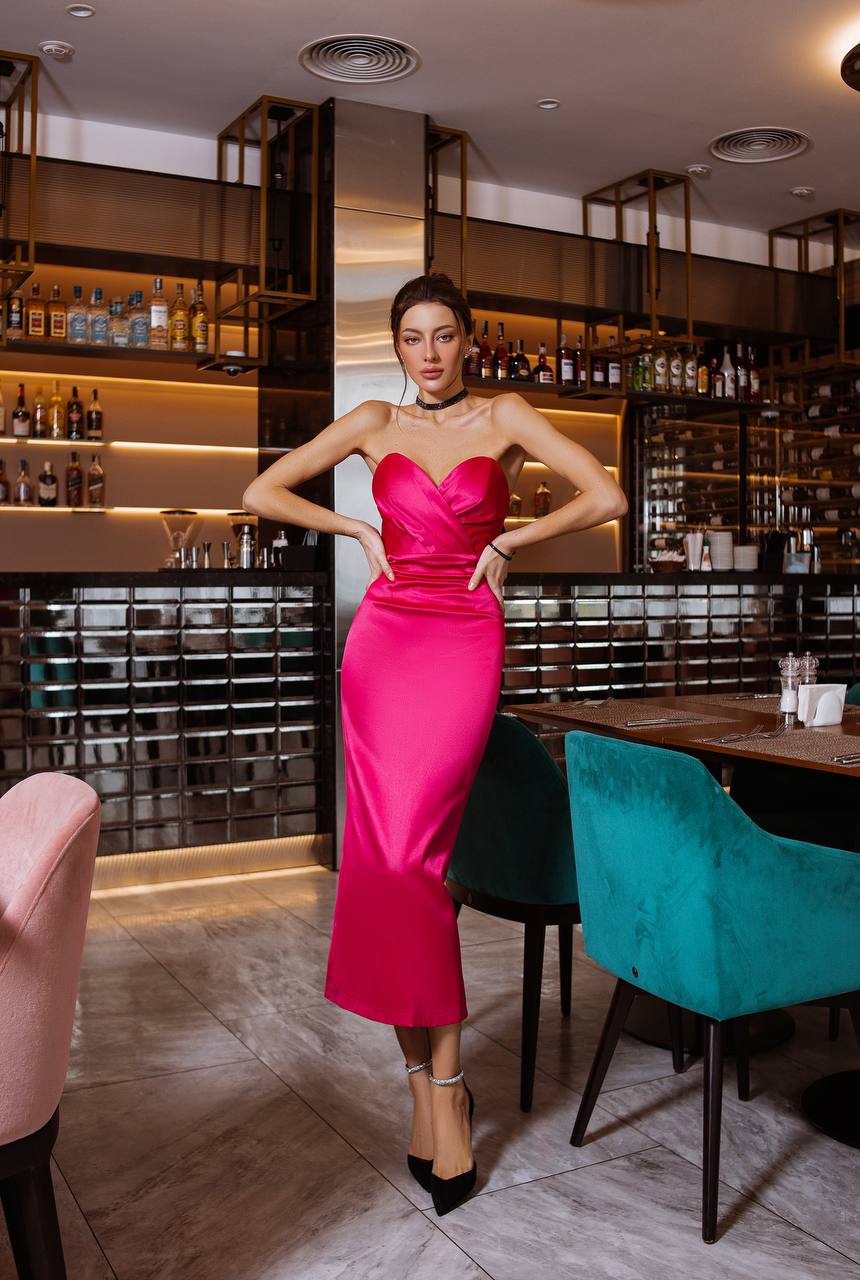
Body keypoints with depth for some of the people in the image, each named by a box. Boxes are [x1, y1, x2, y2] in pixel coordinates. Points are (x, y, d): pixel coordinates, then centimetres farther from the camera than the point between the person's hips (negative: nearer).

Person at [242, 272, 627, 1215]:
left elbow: (606, 498, -1)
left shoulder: (502, 416, 6)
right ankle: (435, 1079, 10)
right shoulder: (375, 423, 12)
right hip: (384, 637, 3)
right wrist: (360, 529, 6)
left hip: (465, 643, -2)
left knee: (410, 853, -14)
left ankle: (435, 1078, 1)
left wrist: (507, 542, 1)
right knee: (383, 852, -2)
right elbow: (260, 492, 12)